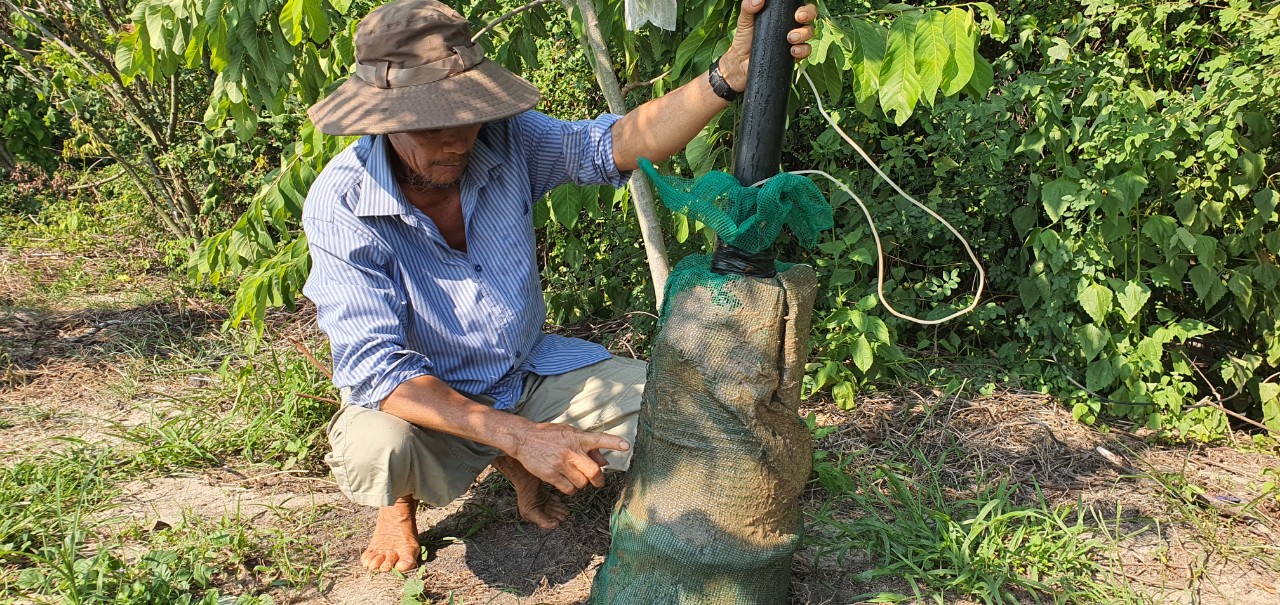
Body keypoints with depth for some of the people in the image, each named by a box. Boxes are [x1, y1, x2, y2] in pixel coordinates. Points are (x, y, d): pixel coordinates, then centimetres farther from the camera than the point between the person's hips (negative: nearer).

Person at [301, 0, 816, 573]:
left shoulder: (504, 139, -15)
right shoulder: (340, 204, -25)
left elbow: (616, 144, -24)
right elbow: (373, 365, -30)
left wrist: (730, 74, -42)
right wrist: (516, 432, -40)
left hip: (532, 371, 4)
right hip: (423, 399, -3)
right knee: (374, 449, -37)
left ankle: (517, 468, 16)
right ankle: (399, 504, 6)